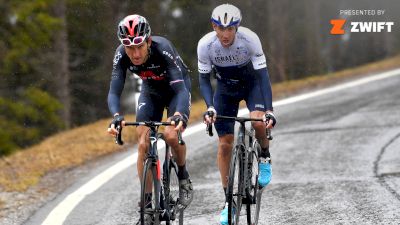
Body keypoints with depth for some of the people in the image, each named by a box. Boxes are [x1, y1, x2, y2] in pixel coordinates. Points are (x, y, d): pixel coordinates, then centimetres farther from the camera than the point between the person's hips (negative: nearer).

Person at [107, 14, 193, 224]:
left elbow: (181, 89, -43)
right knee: (143, 144, -12)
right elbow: (114, 92, -31)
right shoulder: (121, 55, -28)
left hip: (176, 88, -3)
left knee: (171, 134, -27)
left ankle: (183, 178, 1)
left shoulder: (163, 49, -38)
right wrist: (116, 116, -52)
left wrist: (179, 115, -62)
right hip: (151, 91, 3)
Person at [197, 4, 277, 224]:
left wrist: (269, 110, -39)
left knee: (258, 121, -32)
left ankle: (265, 158, 0)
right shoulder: (205, 45, -27)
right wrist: (210, 107, -34)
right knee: (225, 144, -4)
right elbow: (204, 79, -18)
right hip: (225, 88, 2)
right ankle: (229, 200, 7)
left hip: (251, 84, -2)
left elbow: (263, 75, -30)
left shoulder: (250, 39, -32)